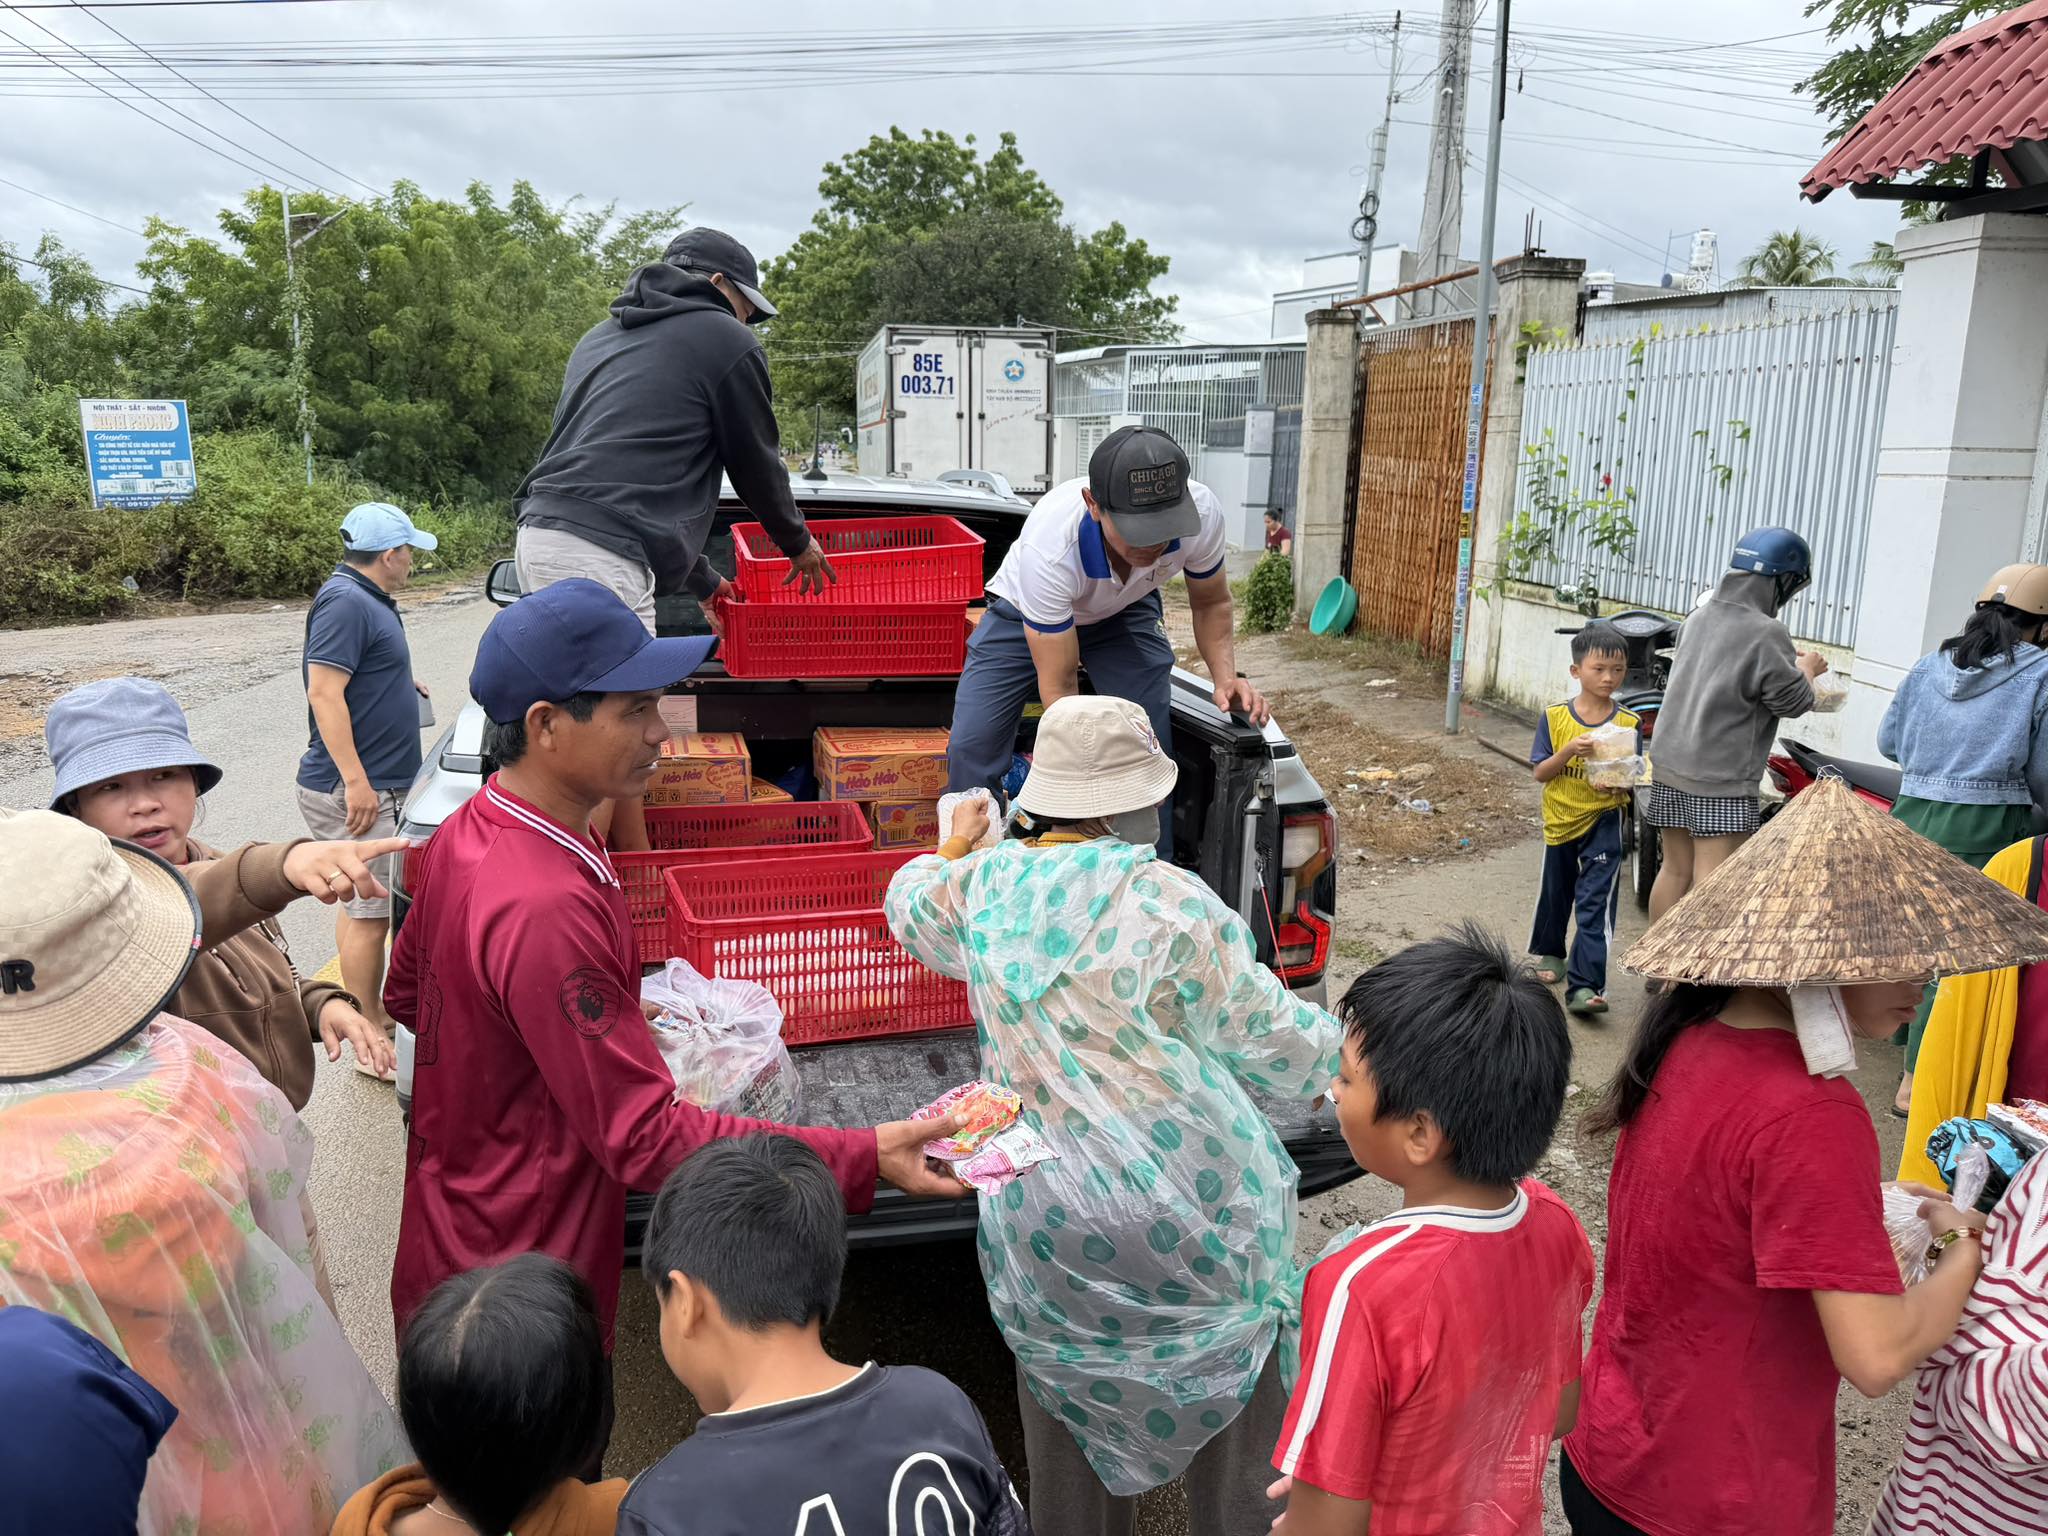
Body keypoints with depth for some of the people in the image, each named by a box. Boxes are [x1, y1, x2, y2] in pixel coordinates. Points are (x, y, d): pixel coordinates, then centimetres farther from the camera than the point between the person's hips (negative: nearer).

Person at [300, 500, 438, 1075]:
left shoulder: (366, 600, 15)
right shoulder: (345, 602, -17)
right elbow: (324, 693, -24)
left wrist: (398, 684, 19)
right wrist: (355, 781, -27)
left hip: (371, 785, 11)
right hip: (351, 790, -11)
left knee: (362, 903, 18)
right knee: (372, 910, -6)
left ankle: (370, 1012, 30)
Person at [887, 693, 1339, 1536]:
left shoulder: (985, 883, -1)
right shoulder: (1168, 901, -15)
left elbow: (911, 905, 23)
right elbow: (1272, 1039, -8)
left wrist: (953, 845, 43)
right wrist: (1344, 1051, 13)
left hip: (1039, 1214, 4)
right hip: (1187, 1211, -4)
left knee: (1068, 1414, 23)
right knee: (1235, 1400, 17)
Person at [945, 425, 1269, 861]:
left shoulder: (1202, 512, -33)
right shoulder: (1049, 548, -44)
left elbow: (1211, 603, -9)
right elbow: (1058, 686, -35)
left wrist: (1225, 677, -27)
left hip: (1125, 613, 3)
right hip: (1027, 613, -2)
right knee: (971, 746, -15)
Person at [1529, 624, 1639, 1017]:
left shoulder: (1628, 724, -6)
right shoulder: (1555, 717, -7)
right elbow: (1539, 773, -7)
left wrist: (1619, 785, -24)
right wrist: (1569, 750, -24)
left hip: (1603, 823, -2)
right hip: (1560, 821, 2)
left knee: (1595, 904, -10)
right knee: (1555, 894, 20)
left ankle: (1584, 985, -11)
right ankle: (1549, 954, 45)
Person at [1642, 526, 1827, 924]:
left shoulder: (1699, 617, 9)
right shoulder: (1767, 633, -13)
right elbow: (1793, 701, -7)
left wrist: (1788, 661, 21)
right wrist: (1807, 668, 12)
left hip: (1669, 766, 7)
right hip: (1721, 779, -7)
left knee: (1675, 869, 15)